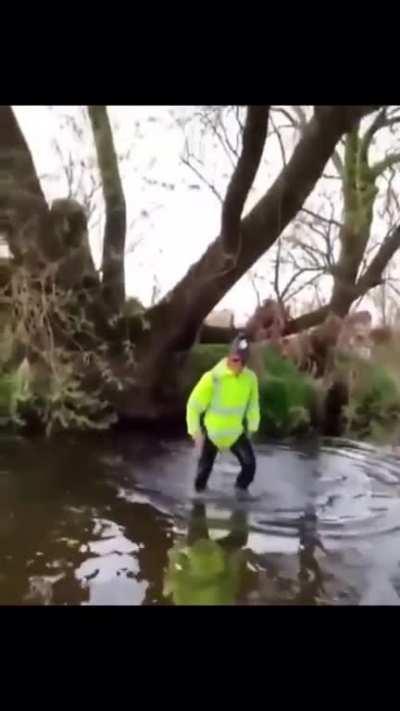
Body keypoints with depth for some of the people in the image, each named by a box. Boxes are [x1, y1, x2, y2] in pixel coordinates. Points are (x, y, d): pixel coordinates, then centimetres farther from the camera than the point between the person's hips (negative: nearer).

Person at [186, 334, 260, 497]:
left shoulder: (250, 378, -14)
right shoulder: (212, 377, -25)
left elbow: (253, 405, 4)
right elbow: (194, 405, -16)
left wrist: (251, 428, 8)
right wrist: (196, 432, -15)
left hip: (236, 432, 3)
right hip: (211, 431, -2)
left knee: (250, 464, -10)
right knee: (204, 468, 7)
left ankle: (240, 489, 17)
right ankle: (198, 493, 34)